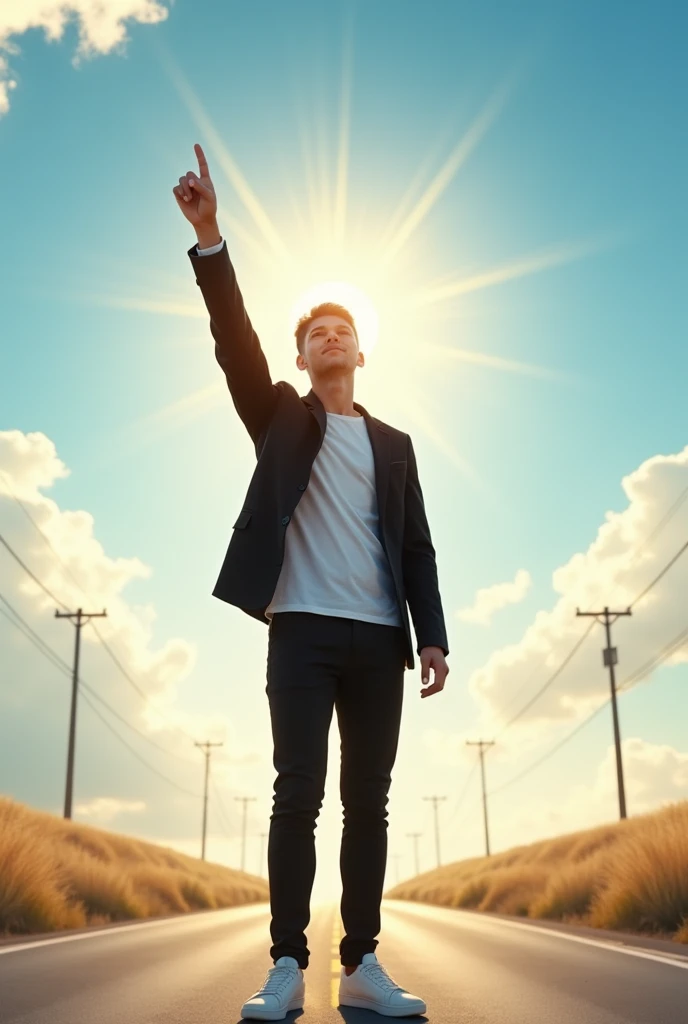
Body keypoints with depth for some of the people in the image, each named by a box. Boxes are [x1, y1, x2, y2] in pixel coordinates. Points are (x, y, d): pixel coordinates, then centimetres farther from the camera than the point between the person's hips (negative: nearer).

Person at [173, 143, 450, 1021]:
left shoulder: (394, 444, 18)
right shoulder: (281, 418, 13)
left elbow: (416, 547, 12)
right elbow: (236, 342, -4)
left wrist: (431, 635, 0)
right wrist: (209, 239, -16)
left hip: (376, 637, 2)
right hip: (301, 628, -2)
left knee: (368, 801, 2)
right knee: (298, 793, -6)